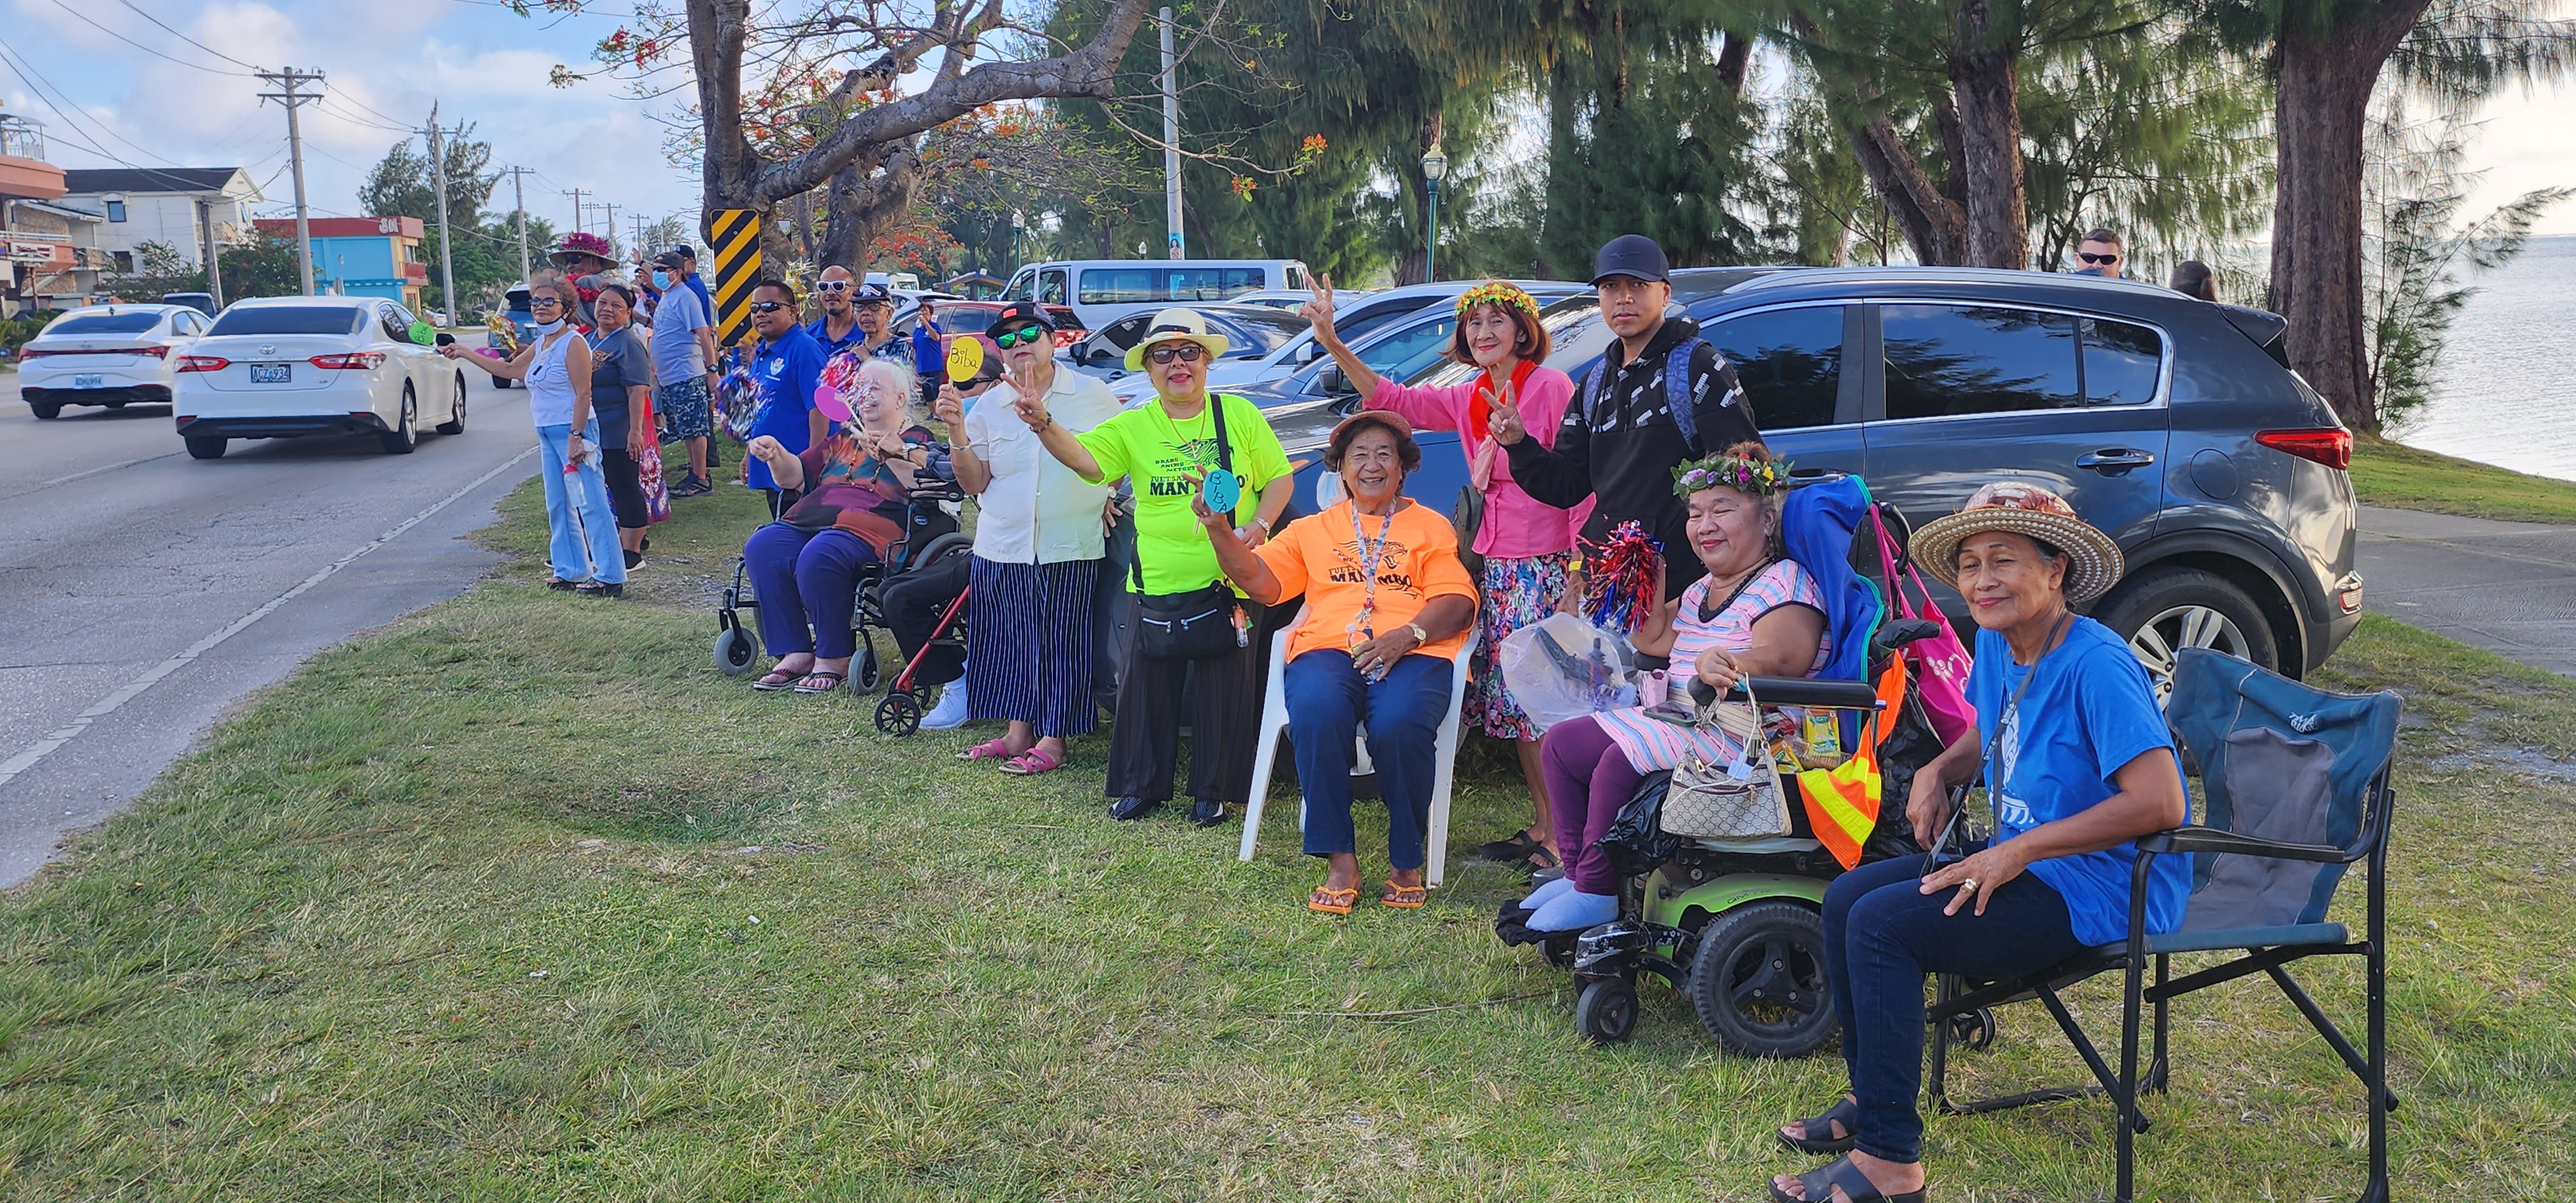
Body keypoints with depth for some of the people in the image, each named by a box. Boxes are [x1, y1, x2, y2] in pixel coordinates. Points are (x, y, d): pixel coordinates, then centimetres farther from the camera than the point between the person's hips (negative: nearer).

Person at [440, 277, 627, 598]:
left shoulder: (573, 343, -12)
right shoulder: (540, 344, 15)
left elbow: (583, 395, -17)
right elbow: (509, 369, 28)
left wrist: (576, 437, -22)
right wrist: (464, 354, 28)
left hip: (572, 431, -10)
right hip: (547, 433, 10)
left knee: (591, 504, -10)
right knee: (558, 506, 13)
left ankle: (610, 577, -10)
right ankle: (571, 571, 21)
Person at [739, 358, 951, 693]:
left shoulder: (916, 441, 11)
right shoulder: (843, 439, 29)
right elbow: (795, 477, 24)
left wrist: (893, 451, -17)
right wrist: (776, 455, 5)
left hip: (869, 527, -7)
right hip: (808, 520, 7)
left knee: (819, 556, -36)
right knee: (762, 548, -22)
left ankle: (834, 659, -20)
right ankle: (795, 653, -17)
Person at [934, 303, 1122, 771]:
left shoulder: (1094, 394, 1)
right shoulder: (988, 407, 8)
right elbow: (974, 482, 5)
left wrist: (1108, 496, 0)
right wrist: (957, 432, -8)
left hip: (1072, 548, -3)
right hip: (1003, 548, 3)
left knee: (1064, 642, -2)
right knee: (1011, 642, 7)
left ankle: (1052, 740, 5)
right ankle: (1018, 732, 18)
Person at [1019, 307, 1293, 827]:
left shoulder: (1239, 415, 4)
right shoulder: (1133, 426, 3)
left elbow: (1279, 477, 8)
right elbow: (1084, 457, -13)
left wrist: (1260, 523, -9)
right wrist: (1044, 425, -31)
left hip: (1232, 581, 0)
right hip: (1158, 584, 0)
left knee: (1225, 691, 5)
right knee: (1146, 687, 5)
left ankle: (1213, 791, 18)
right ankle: (1141, 785, 20)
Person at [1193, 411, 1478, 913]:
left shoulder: (1431, 527, 19)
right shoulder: (1314, 529, 26)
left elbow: (1457, 602, 5)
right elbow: (1262, 581, 14)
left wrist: (1407, 635, -14)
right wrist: (1219, 530, -1)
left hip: (1413, 652, -1)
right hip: (1328, 648, 2)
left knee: (1400, 724, -35)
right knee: (1315, 715, -34)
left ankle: (1406, 864, -15)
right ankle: (1340, 862, -23)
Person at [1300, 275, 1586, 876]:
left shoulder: (1553, 388, -8)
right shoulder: (1468, 400, 13)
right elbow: (1392, 399, 12)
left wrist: (1579, 576, -17)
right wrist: (1333, 342, 2)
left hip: (1545, 570, -8)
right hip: (1495, 569, 8)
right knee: (1513, 704, 10)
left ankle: (1564, 841, -2)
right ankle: (1541, 829, 20)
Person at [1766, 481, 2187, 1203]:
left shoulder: (2096, 666, -22)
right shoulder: (1994, 646, 6)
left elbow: (2158, 801, -29)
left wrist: (2018, 852, -26)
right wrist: (1938, 772, 4)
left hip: (2099, 890, -10)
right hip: (2021, 863, 10)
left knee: (1882, 924, -21)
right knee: (1845, 898, 5)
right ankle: (1871, 1098, 18)